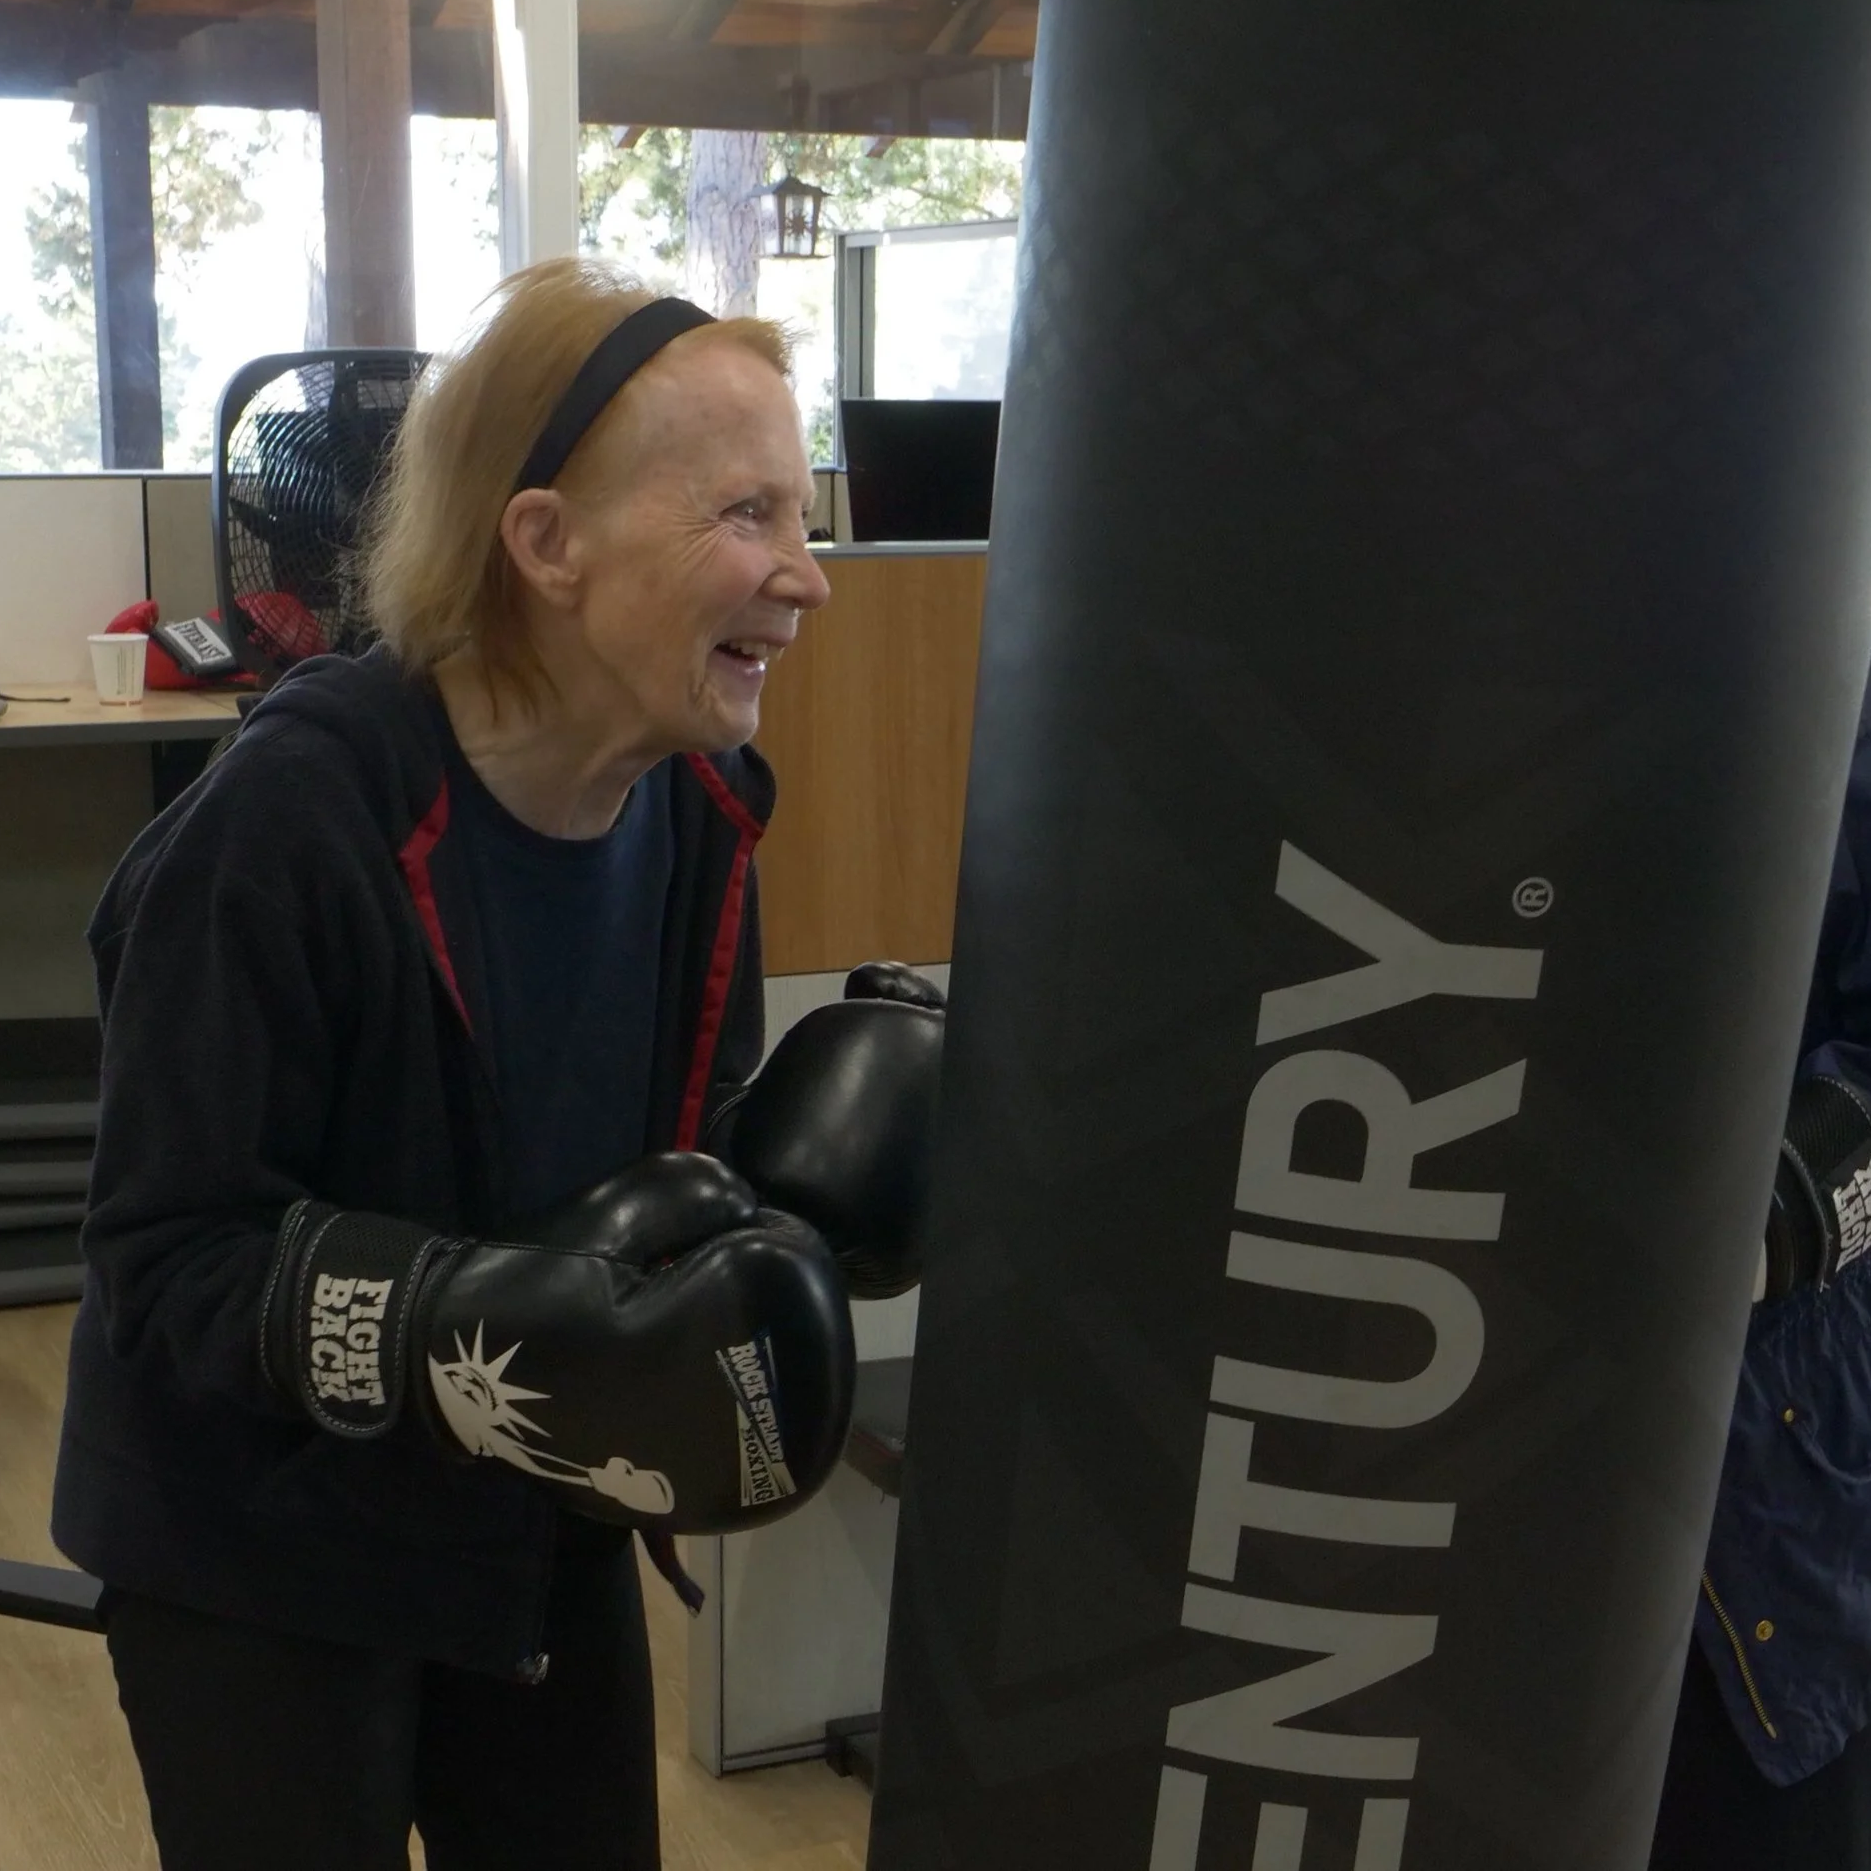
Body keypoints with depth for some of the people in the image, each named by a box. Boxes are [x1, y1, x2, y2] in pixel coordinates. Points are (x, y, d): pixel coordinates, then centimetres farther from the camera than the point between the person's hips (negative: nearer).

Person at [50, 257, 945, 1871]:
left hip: (545, 1533, 6)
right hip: (260, 1554, -6)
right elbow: (170, 1263, -24)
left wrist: (802, 1192, -17)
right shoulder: (293, 819, -27)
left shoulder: (698, 810, -7)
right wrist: (468, 1334, -37)